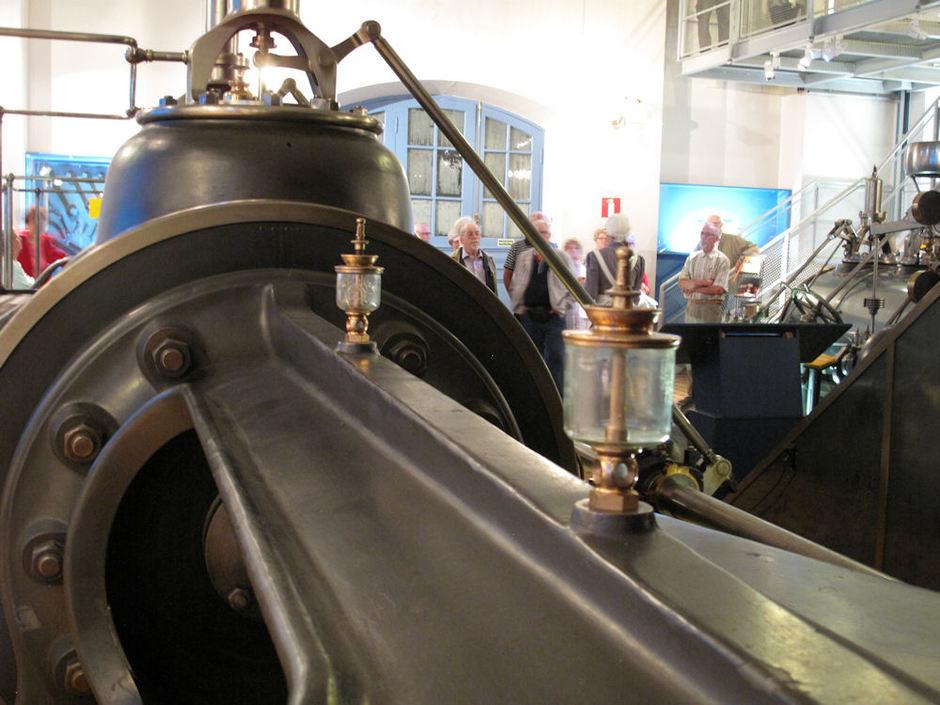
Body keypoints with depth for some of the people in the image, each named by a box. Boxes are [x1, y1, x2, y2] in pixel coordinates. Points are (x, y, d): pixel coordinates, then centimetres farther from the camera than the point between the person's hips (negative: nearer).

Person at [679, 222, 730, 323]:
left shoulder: (722, 260, -3)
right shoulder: (692, 257, 11)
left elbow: (718, 289, -13)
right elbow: (682, 283, 2)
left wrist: (693, 288, -6)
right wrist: (704, 282, -11)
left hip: (711, 309, -4)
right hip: (691, 307, 4)